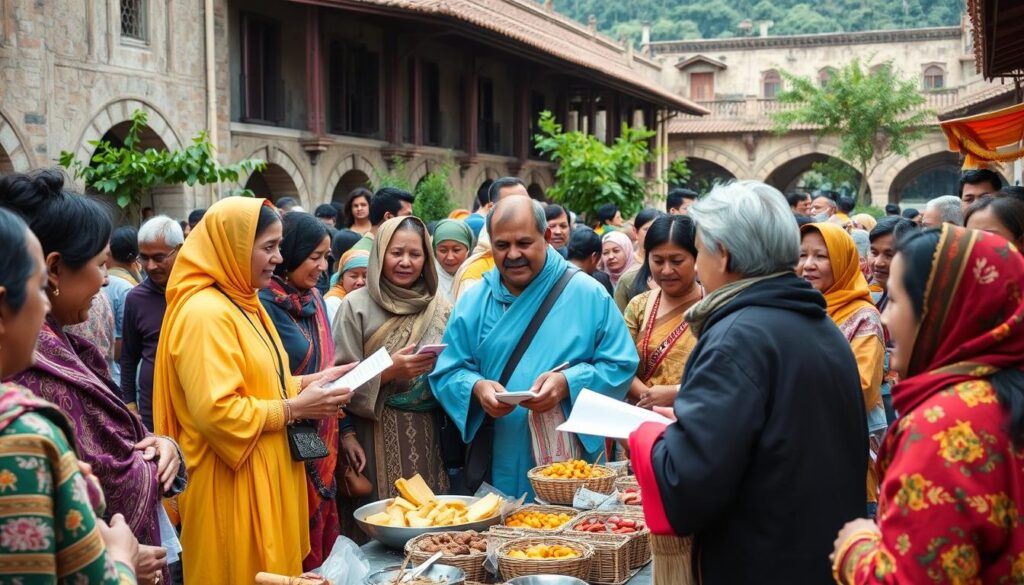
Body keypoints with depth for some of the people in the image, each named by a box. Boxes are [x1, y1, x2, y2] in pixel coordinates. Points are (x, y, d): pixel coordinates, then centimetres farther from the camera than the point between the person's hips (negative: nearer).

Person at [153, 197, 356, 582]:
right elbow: (216, 411, -26)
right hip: (232, 484, -10)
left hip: (265, 474, 10)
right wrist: (295, 409, -19)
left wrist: (306, 383, 7)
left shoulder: (241, 302, 12)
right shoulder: (204, 312, -19)